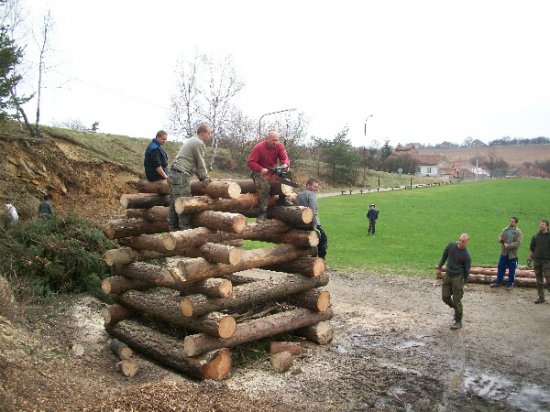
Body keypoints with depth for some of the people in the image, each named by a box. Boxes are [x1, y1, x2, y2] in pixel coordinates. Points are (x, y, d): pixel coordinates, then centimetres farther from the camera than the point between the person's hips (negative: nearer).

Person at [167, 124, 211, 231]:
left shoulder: (192, 141, 22)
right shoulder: (199, 143, -8)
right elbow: (201, 165, -5)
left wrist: (202, 177, 18)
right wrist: (205, 178, 9)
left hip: (173, 174, 10)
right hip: (181, 176, -10)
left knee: (174, 204, 11)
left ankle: (172, 229, 15)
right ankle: (185, 230, -7)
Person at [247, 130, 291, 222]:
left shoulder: (279, 146, -5)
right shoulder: (258, 147, -18)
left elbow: (285, 158, -12)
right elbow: (250, 162, -19)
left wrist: (285, 164, -37)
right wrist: (261, 169, -31)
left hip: (272, 171, 5)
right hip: (260, 172, -5)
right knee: (265, 185, -33)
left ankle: (283, 198, -6)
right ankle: (263, 212, -26)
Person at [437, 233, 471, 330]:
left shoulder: (466, 255, -15)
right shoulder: (451, 246, -3)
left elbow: (466, 270, -6)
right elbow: (444, 256, 13)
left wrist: (464, 282, -1)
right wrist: (439, 268, 15)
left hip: (458, 278, -5)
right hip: (447, 275, 5)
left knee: (457, 300, 0)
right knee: (445, 297, 7)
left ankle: (458, 322, 14)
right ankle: (456, 309, 35)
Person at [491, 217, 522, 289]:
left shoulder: (518, 232, -8)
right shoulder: (505, 230, 4)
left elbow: (518, 243, -15)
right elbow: (500, 237, 5)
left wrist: (508, 246, -23)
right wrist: (500, 239, -18)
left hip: (512, 254, -3)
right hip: (504, 253, 3)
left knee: (511, 270, 7)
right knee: (501, 268, 11)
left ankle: (510, 284, 20)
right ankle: (498, 282, 23)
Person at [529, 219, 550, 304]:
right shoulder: (535, 237, 8)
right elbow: (532, 249, 14)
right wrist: (529, 259, 9)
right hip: (537, 260, 4)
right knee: (539, 281, 9)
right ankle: (541, 297, 18)